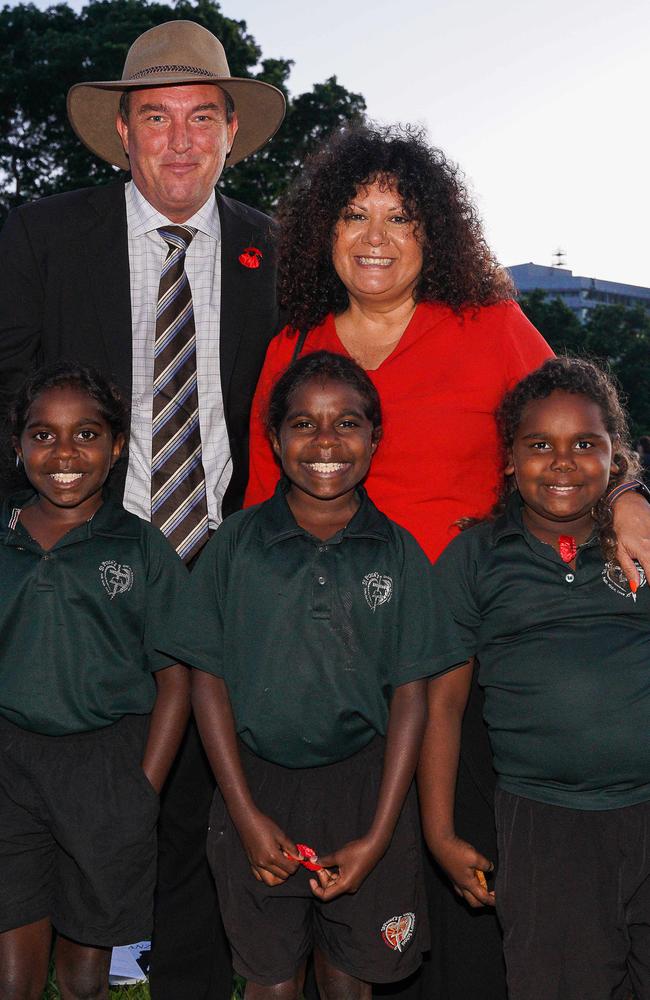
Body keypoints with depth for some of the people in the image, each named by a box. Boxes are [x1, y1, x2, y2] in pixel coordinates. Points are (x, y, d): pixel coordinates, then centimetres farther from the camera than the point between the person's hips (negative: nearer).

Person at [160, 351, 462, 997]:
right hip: (258, 782, 0)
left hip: (364, 783, 0)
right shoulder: (237, 543, -3)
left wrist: (378, 836, -7)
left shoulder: (399, 554, -2)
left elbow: (409, 698, -2)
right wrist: (246, 814, -7)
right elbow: (209, 681, -2)